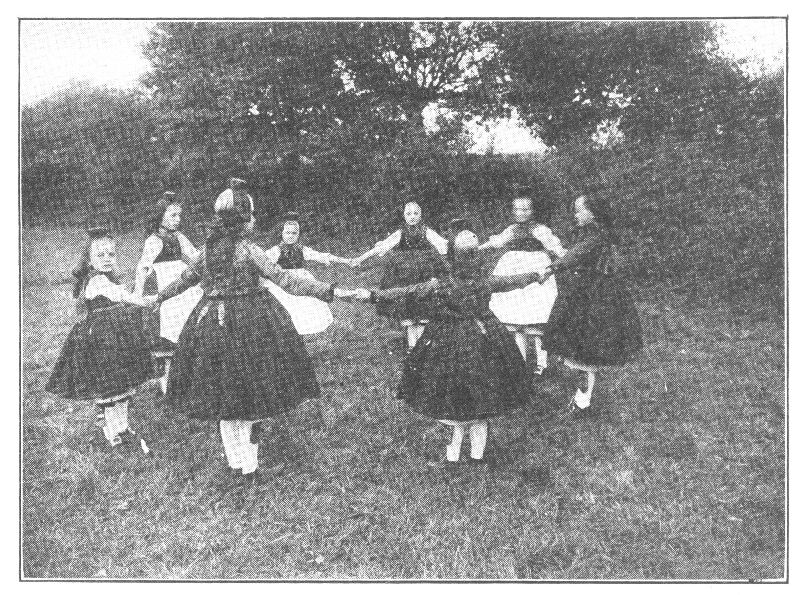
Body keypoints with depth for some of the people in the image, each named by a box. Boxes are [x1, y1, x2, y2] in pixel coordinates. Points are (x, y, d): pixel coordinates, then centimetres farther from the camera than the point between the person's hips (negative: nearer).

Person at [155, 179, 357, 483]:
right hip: (249, 325, -5)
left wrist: (159, 297, 37)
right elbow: (285, 280, -19)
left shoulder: (207, 249, 4)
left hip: (212, 322, 5)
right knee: (251, 400, 7)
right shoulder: (249, 251, -13)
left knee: (223, 397, 15)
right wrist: (329, 290, -20)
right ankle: (249, 468, 15)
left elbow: (185, 279, 18)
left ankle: (236, 463, 26)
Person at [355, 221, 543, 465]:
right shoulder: (488, 283, -7)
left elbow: (404, 292, -17)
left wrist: (373, 295, -12)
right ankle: (477, 453, 23)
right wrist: (536, 275, 30)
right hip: (484, 342, 2)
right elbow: (516, 280, 11)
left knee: (455, 402, 12)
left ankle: (455, 451, 14)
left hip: (449, 343, -2)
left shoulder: (439, 286, -16)